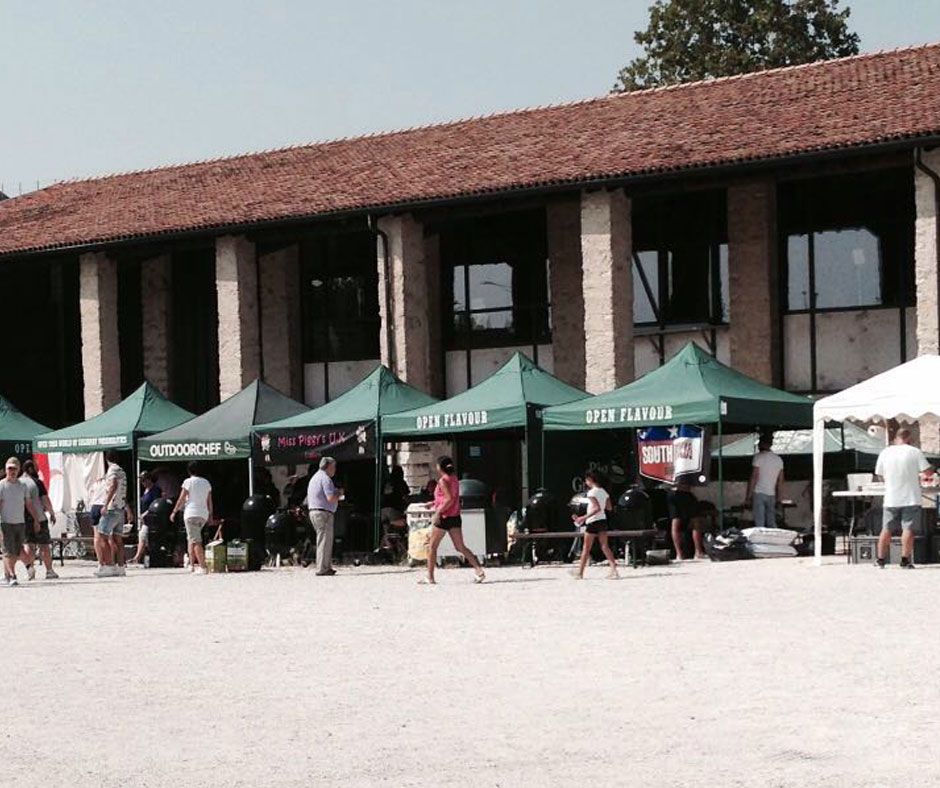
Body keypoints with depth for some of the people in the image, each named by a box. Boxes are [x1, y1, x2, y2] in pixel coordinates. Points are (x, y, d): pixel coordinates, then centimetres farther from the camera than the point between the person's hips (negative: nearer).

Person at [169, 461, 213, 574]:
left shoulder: (188, 482, -3)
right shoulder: (206, 482, 13)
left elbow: (181, 499, -4)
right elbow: (209, 501, 13)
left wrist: (174, 512, 4)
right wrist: (211, 515, 20)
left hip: (191, 514, -6)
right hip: (203, 514, 6)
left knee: (196, 541, -9)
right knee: (190, 539, 20)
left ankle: (202, 567, -17)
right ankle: (192, 564, 16)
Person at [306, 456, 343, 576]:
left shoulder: (314, 478, 21)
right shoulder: (325, 478, -11)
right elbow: (331, 498, -21)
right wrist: (340, 494, 0)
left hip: (313, 511, 10)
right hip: (323, 512, -10)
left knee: (323, 540, 14)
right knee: (325, 541, -8)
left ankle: (327, 567, 16)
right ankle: (322, 569, -9)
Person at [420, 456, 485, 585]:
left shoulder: (443, 480, -12)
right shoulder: (454, 479, 12)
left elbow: (449, 499, -21)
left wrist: (437, 512, -21)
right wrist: (434, 504, 24)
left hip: (444, 517, -8)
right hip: (455, 516, 8)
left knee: (432, 546, 5)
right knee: (460, 547, 7)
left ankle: (429, 577, 7)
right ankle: (479, 570, -4)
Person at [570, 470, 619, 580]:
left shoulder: (592, 492, -15)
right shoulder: (603, 491, 8)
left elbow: (597, 508, -24)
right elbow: (609, 508, 12)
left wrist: (584, 517, -24)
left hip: (593, 521, -7)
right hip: (603, 520, 7)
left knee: (586, 548, 4)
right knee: (605, 546, 4)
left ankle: (580, 572, 13)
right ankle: (613, 568, -8)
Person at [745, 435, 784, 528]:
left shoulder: (758, 457, -6)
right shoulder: (778, 459, 12)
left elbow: (753, 478, -10)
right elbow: (780, 482, 12)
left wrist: (748, 497, -7)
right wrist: (778, 499, 18)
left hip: (758, 493, -5)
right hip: (771, 495, 5)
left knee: (759, 524, -7)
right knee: (771, 524, 8)